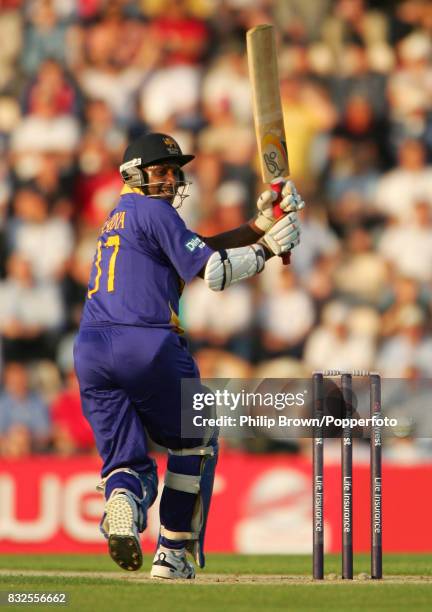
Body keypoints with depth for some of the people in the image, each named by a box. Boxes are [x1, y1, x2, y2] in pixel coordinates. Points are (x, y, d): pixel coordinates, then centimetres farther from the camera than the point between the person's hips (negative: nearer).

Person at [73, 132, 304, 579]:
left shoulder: (120, 216, 26)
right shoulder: (153, 210, -1)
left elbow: (198, 249, 20)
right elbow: (212, 272, -6)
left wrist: (260, 224, 12)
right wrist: (267, 248, 4)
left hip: (90, 350, 7)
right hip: (148, 343, -7)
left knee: (127, 459, 9)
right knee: (195, 443, 16)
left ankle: (121, 500, -29)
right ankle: (173, 553, 13)